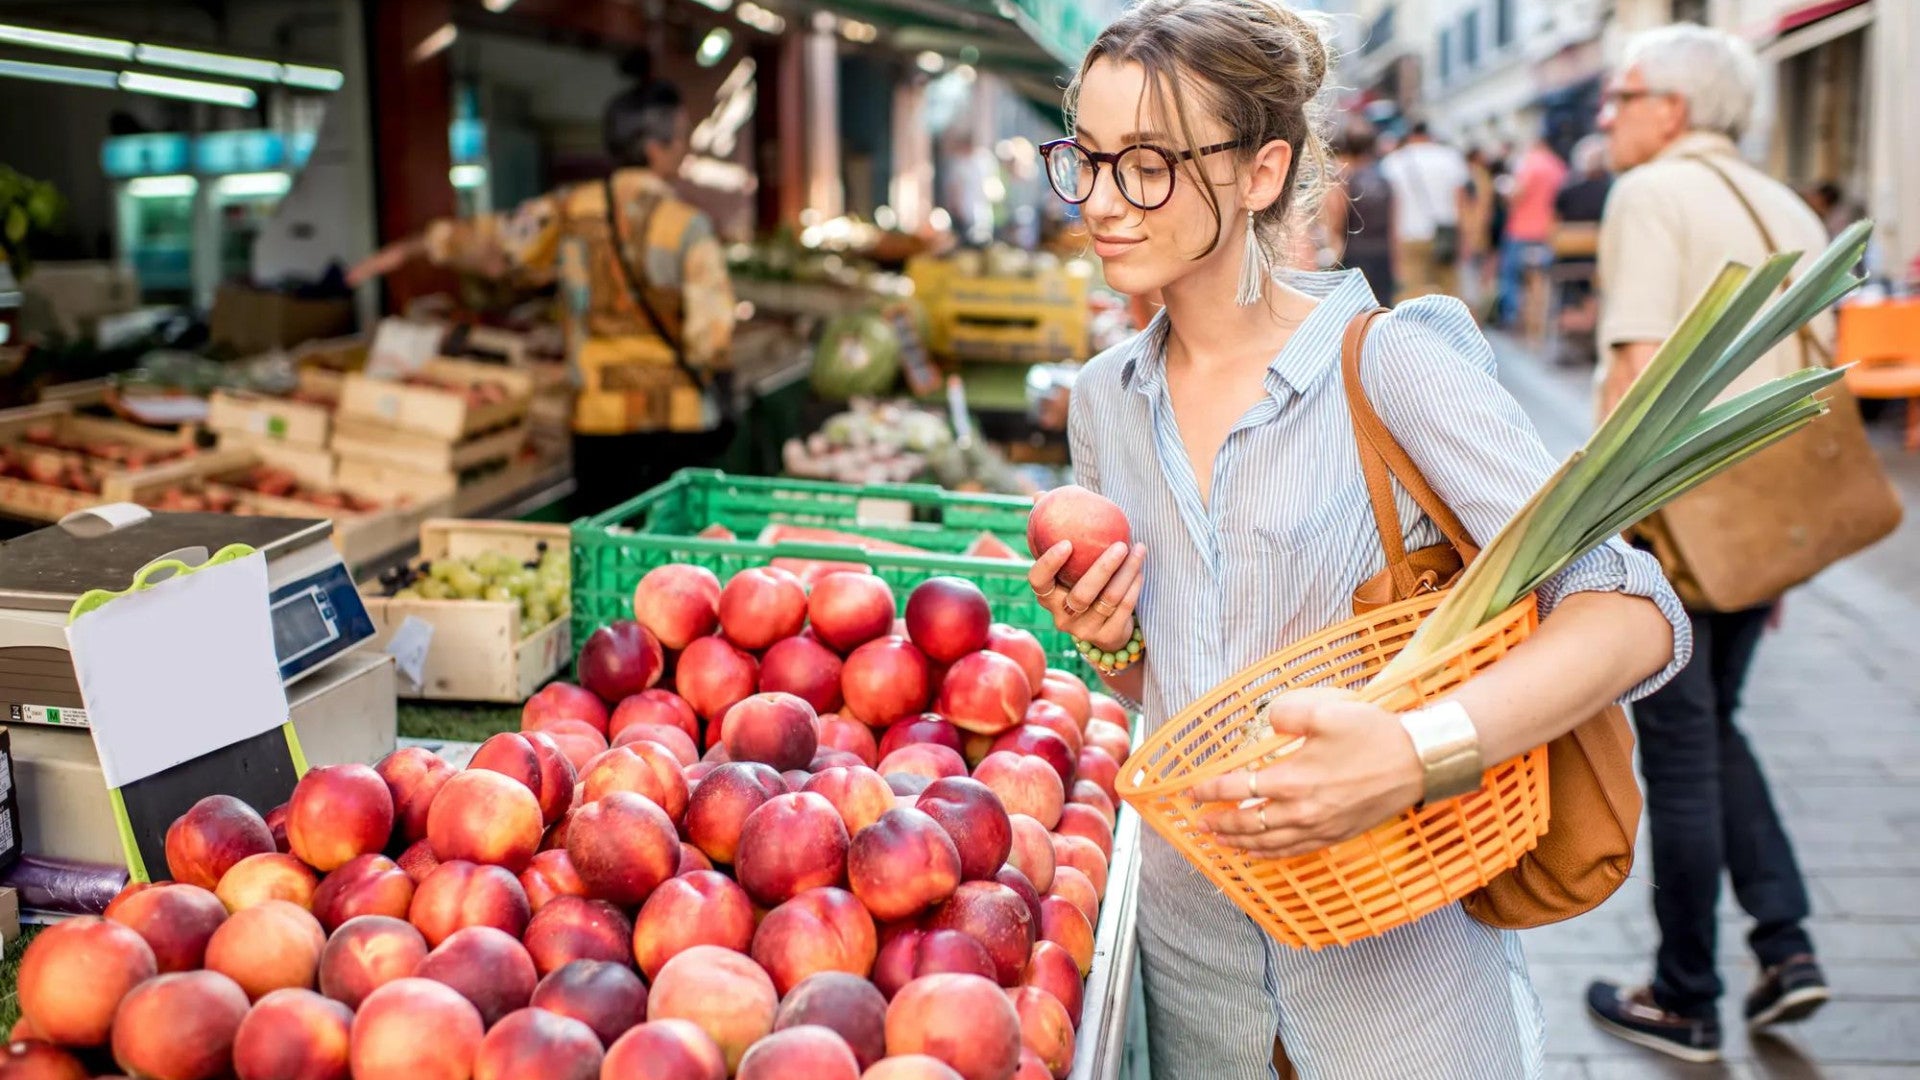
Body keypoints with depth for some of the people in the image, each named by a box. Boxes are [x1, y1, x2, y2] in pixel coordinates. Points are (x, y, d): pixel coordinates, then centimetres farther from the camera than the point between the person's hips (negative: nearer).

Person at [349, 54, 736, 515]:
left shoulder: (571, 211, 1)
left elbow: (492, 241, 9)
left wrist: (405, 250, 22)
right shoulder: (687, 226, -11)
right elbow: (712, 337, -16)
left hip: (599, 421, 4)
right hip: (679, 419, -4)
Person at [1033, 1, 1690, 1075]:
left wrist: (1418, 751, -39)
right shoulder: (1104, 400, 2)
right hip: (1191, 937, 5)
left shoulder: (1390, 360, -16)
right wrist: (1106, 641, -9)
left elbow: (1631, 614, -24)